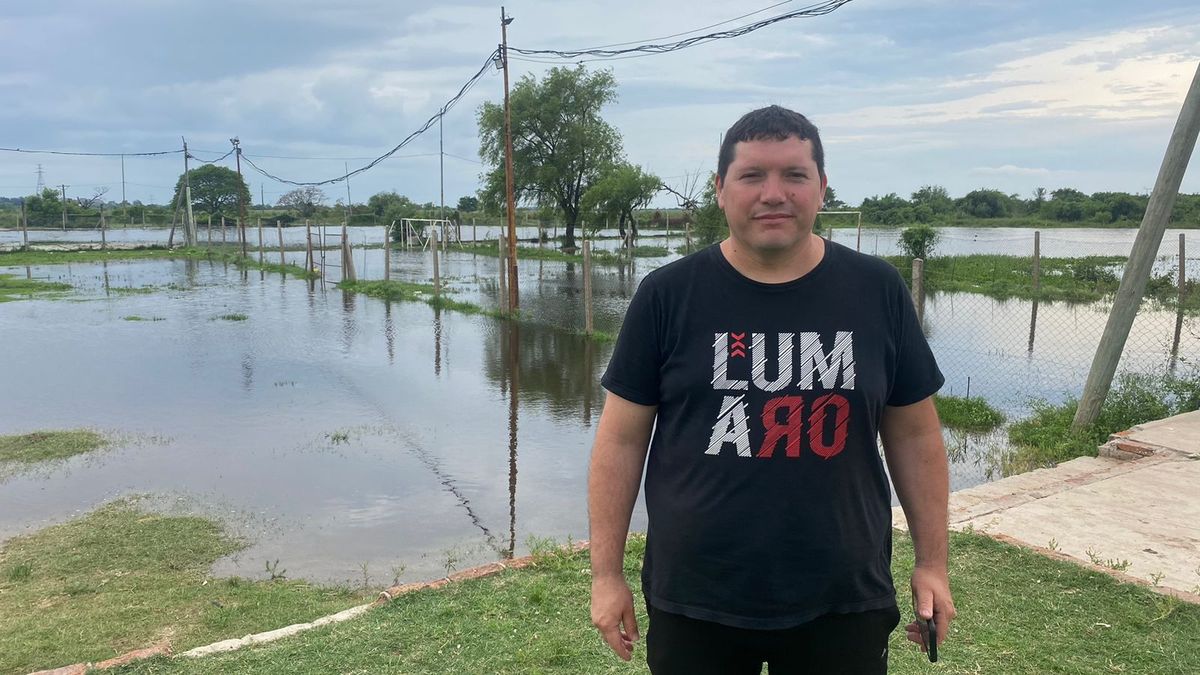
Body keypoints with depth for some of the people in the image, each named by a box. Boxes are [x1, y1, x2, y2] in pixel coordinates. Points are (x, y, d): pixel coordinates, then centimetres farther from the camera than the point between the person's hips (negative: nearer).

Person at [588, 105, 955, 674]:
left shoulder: (877, 292, -2)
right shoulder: (667, 295, -6)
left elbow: (914, 436, 6)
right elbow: (622, 439, -3)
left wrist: (932, 563, 6)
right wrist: (606, 573, -3)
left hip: (843, 603, 1)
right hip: (692, 603, 0)